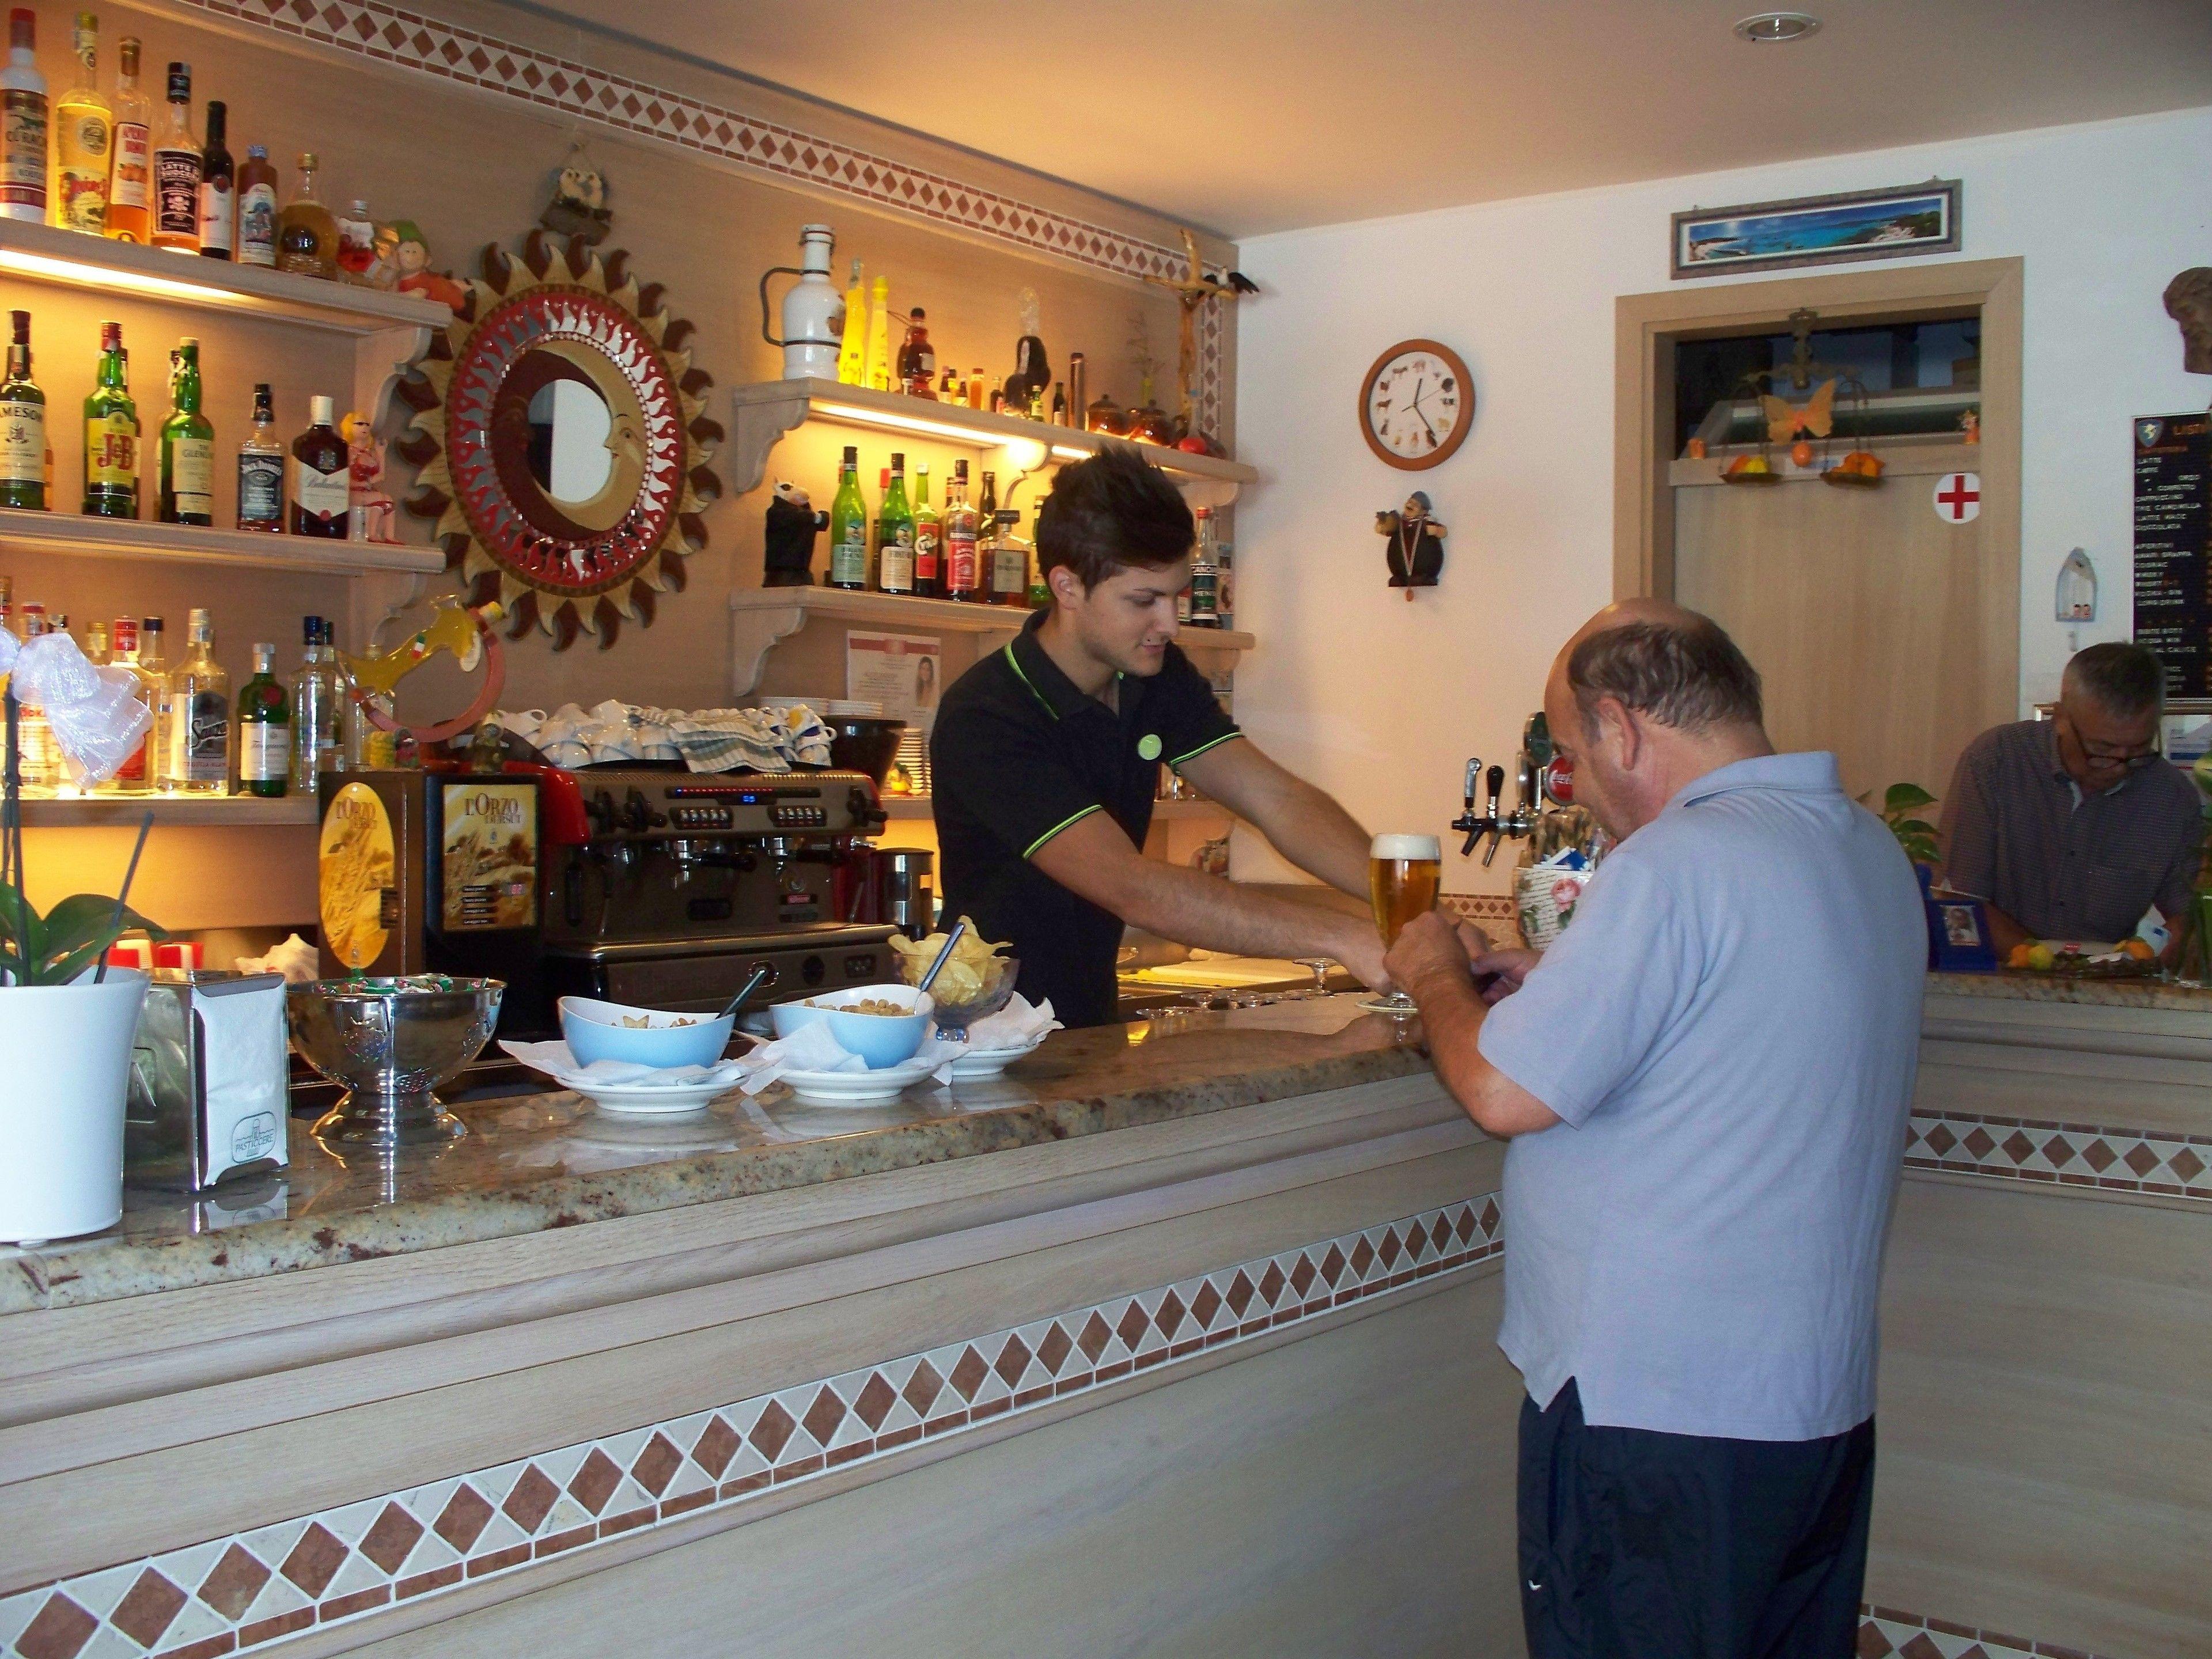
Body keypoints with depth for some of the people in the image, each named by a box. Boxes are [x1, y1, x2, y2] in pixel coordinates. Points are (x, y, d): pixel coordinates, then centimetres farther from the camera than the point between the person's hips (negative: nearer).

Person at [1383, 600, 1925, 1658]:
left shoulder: (1672, 866, -22)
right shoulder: (1868, 848, 7)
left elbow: (1503, 1093, -19)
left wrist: (1436, 978, -1)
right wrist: (1556, 985, 15)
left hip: (1655, 1411, -8)